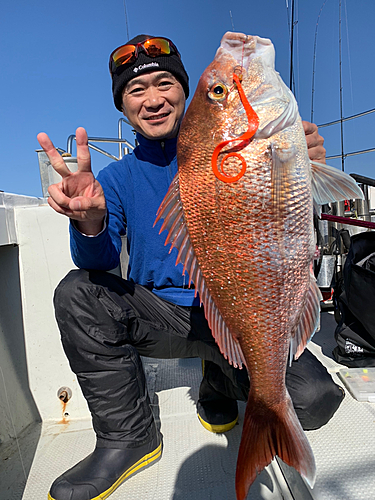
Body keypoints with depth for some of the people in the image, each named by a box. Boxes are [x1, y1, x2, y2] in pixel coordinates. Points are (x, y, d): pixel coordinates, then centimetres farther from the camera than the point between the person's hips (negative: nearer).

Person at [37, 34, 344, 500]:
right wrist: (91, 222, -31)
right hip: (158, 315, 2)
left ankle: (221, 383, 14)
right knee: (77, 292, -22)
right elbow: (101, 261, -7)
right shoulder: (117, 177, 6)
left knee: (314, 400, -21)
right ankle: (126, 436, -3)